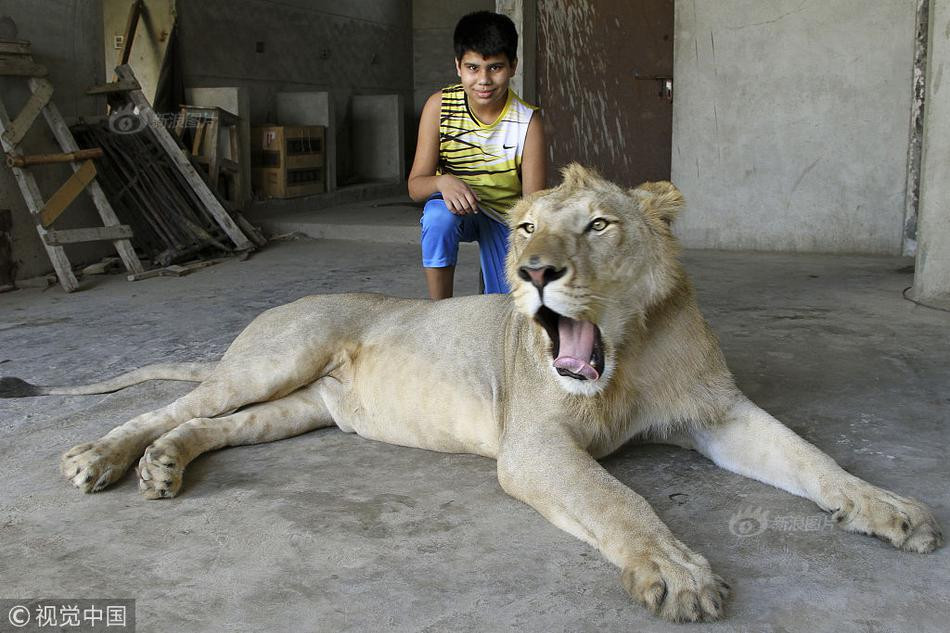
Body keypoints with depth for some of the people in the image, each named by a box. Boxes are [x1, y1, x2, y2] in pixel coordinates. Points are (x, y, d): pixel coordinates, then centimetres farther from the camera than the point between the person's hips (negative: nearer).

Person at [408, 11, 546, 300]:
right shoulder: (439, 106, -18)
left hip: (505, 219, 0)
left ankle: (494, 277, 29)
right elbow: (415, 186, -17)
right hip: (455, 206, 0)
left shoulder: (527, 122, -22)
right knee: (439, 215, -35)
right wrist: (443, 182, -41)